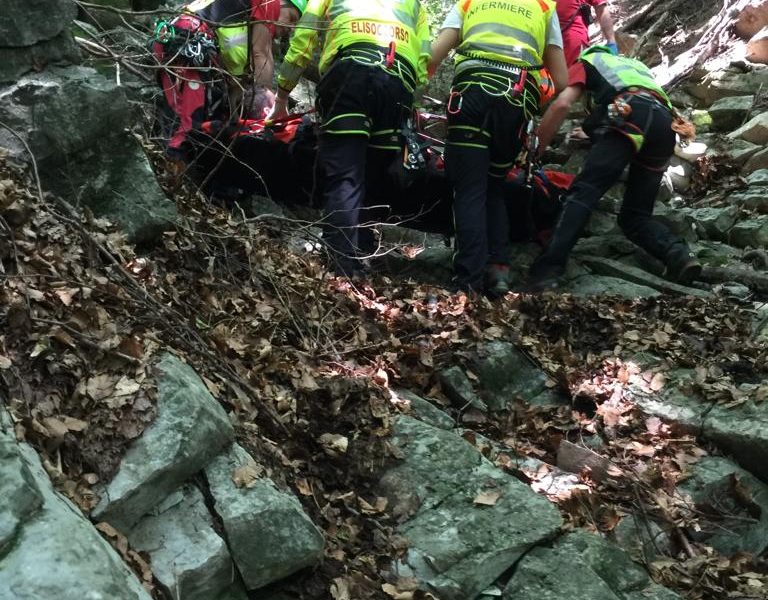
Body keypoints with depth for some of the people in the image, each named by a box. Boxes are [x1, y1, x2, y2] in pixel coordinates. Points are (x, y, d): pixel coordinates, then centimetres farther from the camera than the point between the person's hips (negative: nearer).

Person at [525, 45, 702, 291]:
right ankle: (678, 253, -17)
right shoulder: (635, 64, 44)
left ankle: (546, 272, -31)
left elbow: (562, 104, 7)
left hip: (629, 113, -5)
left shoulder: (585, 63, 27)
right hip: (665, 124, 5)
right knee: (635, 215, 10)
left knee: (583, 193, -15)